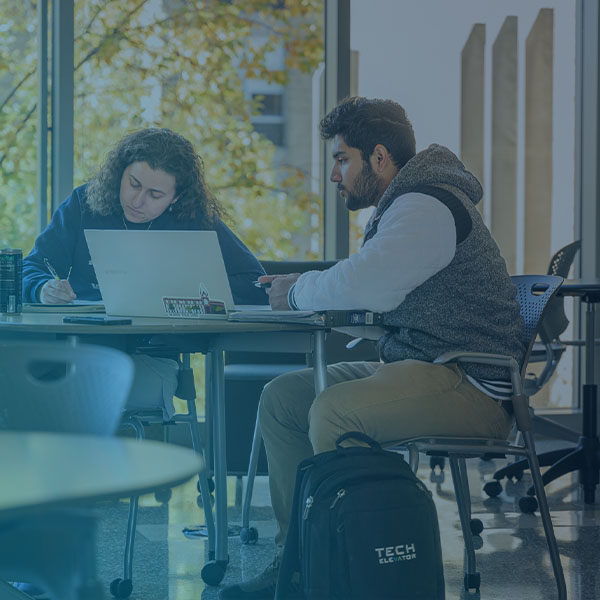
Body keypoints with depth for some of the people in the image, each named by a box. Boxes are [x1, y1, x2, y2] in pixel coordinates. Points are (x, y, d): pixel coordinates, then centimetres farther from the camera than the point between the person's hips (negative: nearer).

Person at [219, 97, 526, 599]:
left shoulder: (427, 208, -15)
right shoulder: (405, 204, 19)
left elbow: (362, 284, -26)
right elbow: (374, 289, 29)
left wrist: (298, 292, -7)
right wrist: (301, 289, 12)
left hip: (469, 387, -11)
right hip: (417, 369, 11)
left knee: (333, 410, -31)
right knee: (281, 398, 5)